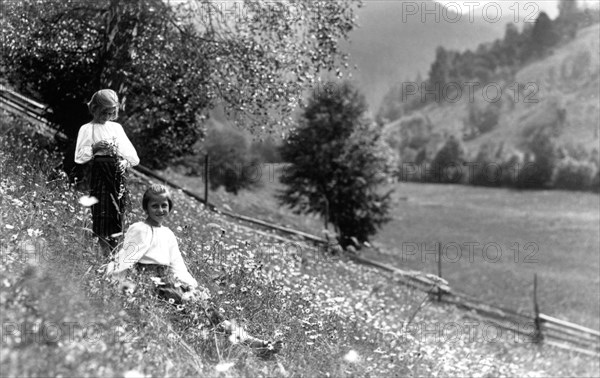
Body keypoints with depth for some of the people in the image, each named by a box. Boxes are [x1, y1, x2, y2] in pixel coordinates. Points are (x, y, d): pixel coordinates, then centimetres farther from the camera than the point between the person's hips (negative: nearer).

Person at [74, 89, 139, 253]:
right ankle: (108, 254, -1)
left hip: (118, 173, 4)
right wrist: (94, 148, -18)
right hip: (99, 173, -4)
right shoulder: (87, 129, 1)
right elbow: (79, 157, -4)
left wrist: (126, 161, -9)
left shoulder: (117, 127, 12)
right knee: (102, 214, -6)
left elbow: (132, 154, 11)